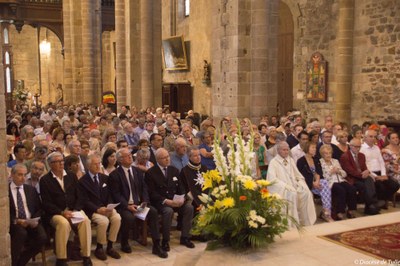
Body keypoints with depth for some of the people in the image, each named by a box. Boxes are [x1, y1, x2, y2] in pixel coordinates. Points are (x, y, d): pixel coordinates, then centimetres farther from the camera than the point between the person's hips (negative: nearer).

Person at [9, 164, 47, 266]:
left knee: (42, 238, -24)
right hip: (14, 223, -3)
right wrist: (16, 220, -19)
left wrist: (35, 220, -7)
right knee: (21, 233, -36)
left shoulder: (31, 190, 16)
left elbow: (39, 208, 13)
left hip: (31, 222, 4)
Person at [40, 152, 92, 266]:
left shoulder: (71, 176, 13)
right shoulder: (45, 180, 1)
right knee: (63, 223, -35)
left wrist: (76, 210, -8)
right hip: (56, 213, -3)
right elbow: (46, 203, -5)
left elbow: (79, 196, 10)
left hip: (74, 210, 3)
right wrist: (62, 212, -17)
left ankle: (86, 256, -19)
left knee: (85, 220, -27)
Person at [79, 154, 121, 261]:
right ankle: (99, 248, -10)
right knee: (103, 221, -33)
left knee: (117, 218, -24)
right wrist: (98, 209, -22)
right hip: (92, 210, -5)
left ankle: (110, 247, -8)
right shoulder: (83, 181, -4)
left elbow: (109, 195, 12)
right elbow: (85, 201, -9)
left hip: (106, 207, 5)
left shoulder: (104, 178, 13)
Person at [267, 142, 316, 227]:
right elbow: (273, 179, -12)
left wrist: (301, 183, -1)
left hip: (295, 187, 6)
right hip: (281, 189, -5)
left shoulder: (291, 160, 19)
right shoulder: (273, 162, -1)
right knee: (292, 194, -34)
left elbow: (298, 175, 21)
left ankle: (306, 222, -14)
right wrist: (287, 186, -20)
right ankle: (294, 224, -27)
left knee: (307, 193, -22)